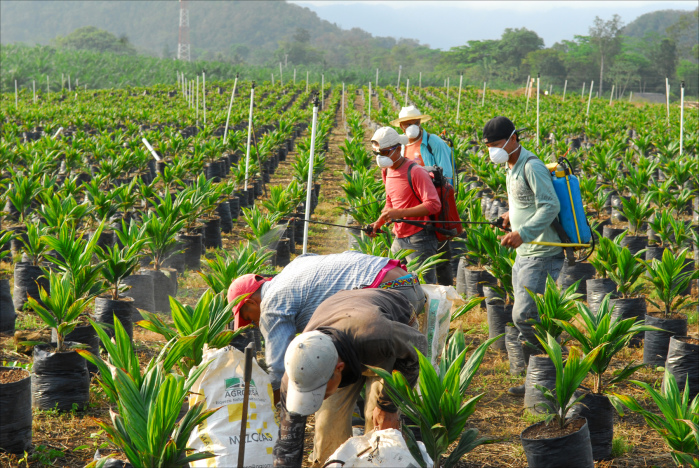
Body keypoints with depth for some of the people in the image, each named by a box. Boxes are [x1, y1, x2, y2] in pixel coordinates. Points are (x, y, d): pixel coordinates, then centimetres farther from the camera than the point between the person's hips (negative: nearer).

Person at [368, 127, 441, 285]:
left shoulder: (415, 172, -15)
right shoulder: (387, 171, 12)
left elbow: (434, 205, -21)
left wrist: (400, 213, -27)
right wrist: (378, 223, 6)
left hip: (419, 241, -8)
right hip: (399, 240, 8)